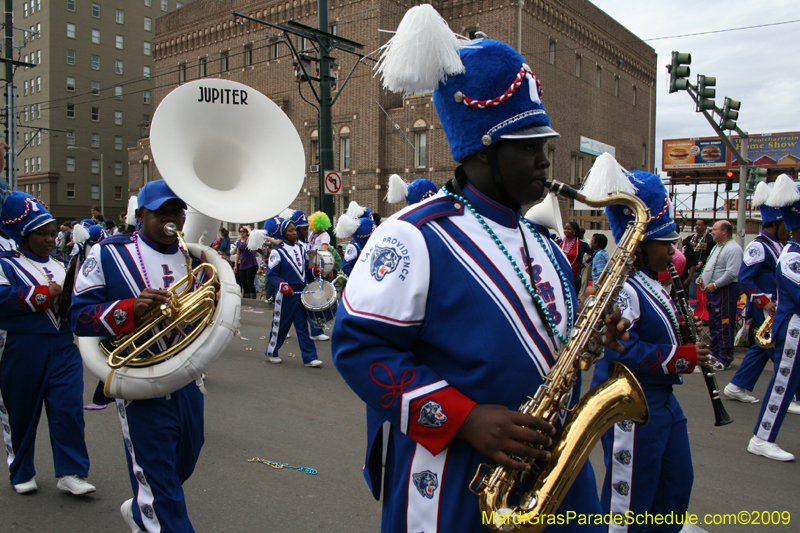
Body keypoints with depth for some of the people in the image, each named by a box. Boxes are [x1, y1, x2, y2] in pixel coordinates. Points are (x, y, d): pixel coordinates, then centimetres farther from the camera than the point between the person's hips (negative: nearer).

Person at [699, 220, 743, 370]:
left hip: (725, 291, -10)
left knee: (724, 325, -7)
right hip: (712, 290, 11)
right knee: (713, 324, 17)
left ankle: (724, 359, -3)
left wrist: (715, 285, -21)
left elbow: (732, 273, -24)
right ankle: (714, 354, 28)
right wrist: (702, 277, 12)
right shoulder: (717, 247, 18)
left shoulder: (733, 248, -15)